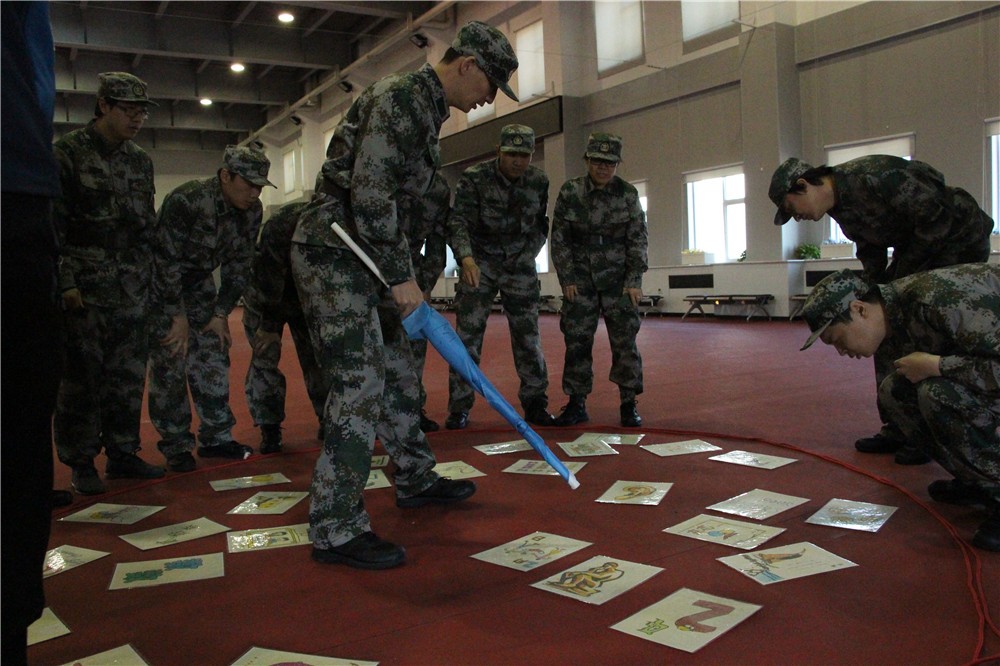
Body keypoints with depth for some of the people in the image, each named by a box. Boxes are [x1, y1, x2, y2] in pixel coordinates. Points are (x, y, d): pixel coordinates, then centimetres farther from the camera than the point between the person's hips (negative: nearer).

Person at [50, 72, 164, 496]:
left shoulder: (140, 161, 15)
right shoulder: (68, 153, -2)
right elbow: (53, 223, -6)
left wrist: (150, 276, 15)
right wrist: (66, 282, -12)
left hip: (133, 290, 5)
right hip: (85, 290, -5)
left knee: (129, 375, 6)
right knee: (82, 377, -1)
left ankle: (122, 453, 17)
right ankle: (81, 464, 9)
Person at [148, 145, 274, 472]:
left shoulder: (251, 211, -9)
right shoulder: (185, 200, -28)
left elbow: (239, 265, -1)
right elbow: (166, 262, -24)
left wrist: (221, 313, -4)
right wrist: (178, 316, -20)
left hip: (200, 283, 6)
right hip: (162, 287, -6)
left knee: (213, 358, 3)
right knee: (169, 364, -7)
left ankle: (216, 437, 13)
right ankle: (175, 446, 4)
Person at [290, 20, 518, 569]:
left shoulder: (425, 110, 17)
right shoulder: (402, 98, -15)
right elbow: (369, 195, -23)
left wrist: (403, 275, 17)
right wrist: (401, 278, -18)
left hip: (362, 256, 10)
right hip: (333, 252, -10)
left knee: (397, 372, 16)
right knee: (359, 386, -11)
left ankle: (415, 481, 32)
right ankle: (336, 530, -2)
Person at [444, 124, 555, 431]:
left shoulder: (539, 181, -1)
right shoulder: (474, 178, -12)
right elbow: (458, 221, -20)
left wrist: (529, 255, 1)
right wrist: (466, 257, -36)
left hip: (520, 264, 3)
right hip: (479, 263, -2)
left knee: (528, 336, 2)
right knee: (467, 333, -6)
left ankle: (535, 403, 14)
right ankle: (459, 407, 3)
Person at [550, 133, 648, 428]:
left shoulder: (628, 194, -1)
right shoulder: (569, 192, -1)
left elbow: (637, 240, 1)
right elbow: (559, 238, 2)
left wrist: (634, 281, -5)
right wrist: (567, 279, -3)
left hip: (618, 277, 0)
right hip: (580, 279, 1)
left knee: (624, 339, -2)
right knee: (576, 339, 1)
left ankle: (629, 404, 10)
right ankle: (577, 404, 11)